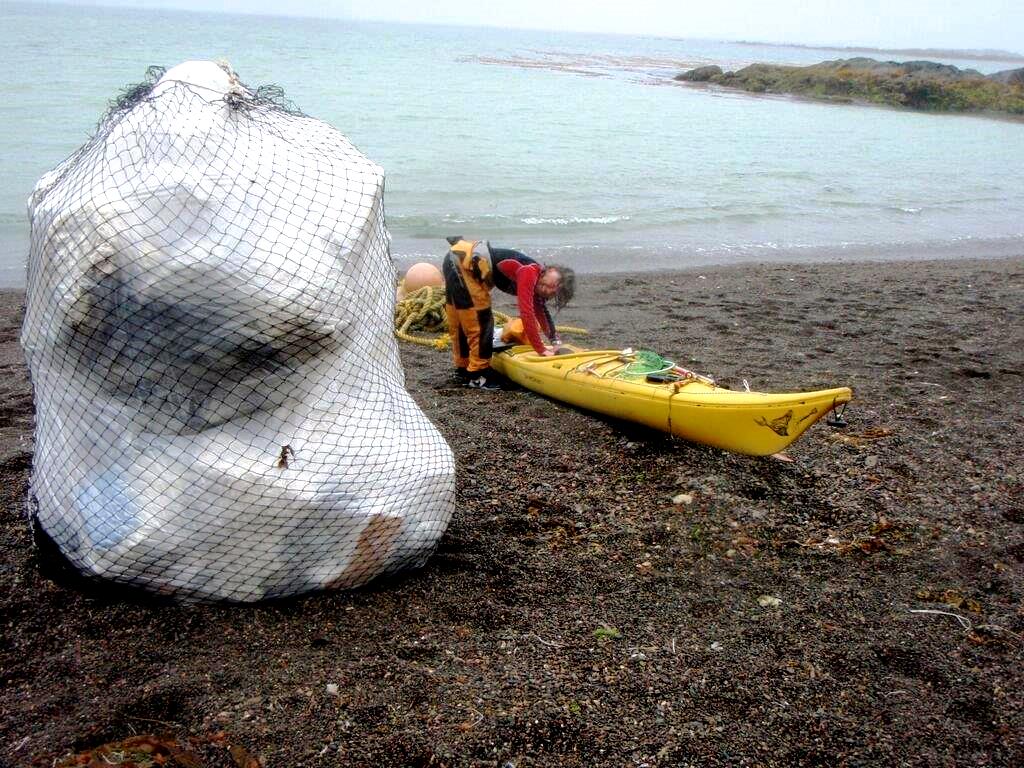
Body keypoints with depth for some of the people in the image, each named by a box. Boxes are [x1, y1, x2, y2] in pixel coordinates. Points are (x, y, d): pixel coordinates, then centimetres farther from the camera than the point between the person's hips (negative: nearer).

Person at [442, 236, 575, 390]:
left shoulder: (536, 280, 6)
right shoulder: (529, 273, -21)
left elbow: (540, 310, 21)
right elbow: (527, 314, -27)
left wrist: (554, 341, 16)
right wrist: (541, 350, -22)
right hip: (464, 264, -9)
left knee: (459, 323, 20)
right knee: (481, 322, -5)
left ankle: (464, 369, 32)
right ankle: (477, 375, 3)